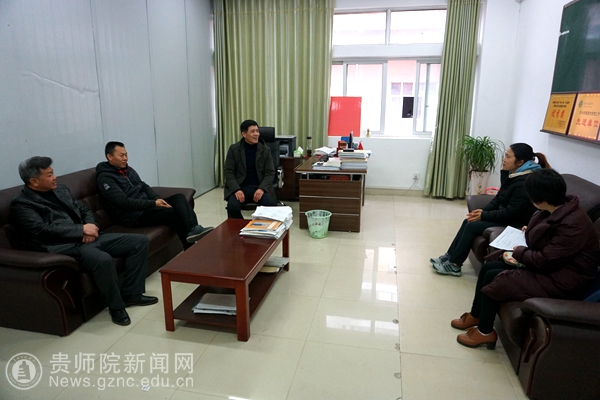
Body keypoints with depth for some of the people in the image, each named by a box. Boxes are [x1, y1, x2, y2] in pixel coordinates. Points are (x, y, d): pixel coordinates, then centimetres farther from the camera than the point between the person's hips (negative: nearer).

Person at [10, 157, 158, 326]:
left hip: (87, 238, 8)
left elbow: (85, 210, 19)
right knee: (103, 259, -38)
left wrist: (90, 227, -3)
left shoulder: (61, 189, 18)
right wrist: (82, 229, -15)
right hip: (64, 247, -8)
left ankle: (131, 294, 4)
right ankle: (116, 306, -13)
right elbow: (42, 229, -16)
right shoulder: (21, 204, -3)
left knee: (140, 241, -3)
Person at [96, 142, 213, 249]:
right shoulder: (105, 178, -11)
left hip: (146, 205, 8)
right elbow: (124, 202, -20)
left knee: (179, 197, -13)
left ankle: (193, 229, -32)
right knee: (174, 213, -23)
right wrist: (153, 203, -23)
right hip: (133, 215, -8)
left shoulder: (127, 169, 16)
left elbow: (144, 186, 15)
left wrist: (157, 198, -7)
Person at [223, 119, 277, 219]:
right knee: (232, 207, -29)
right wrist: (236, 189, -18)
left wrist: (262, 188, -17)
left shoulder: (265, 150, 4)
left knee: (271, 206, -27)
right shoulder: (234, 149, 1)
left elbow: (270, 172, 1)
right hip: (239, 186, 0)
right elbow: (228, 172, -1)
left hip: (260, 186, 1)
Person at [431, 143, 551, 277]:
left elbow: (511, 213, -26)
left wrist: (484, 215, -17)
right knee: (468, 221, 0)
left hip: (515, 223, -10)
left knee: (473, 226, -16)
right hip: (505, 216, 10)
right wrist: (482, 211, -4)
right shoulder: (514, 175, 7)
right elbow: (498, 199, 11)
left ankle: (454, 265, -6)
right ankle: (449, 256, 4)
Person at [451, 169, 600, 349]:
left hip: (560, 280, -10)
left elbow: (546, 260, -26)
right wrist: (531, 232, 6)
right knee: (487, 267, 2)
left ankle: (485, 332, 4)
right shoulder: (559, 210, 1)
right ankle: (475, 316, 18)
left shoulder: (572, 224, -28)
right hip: (551, 266, 10)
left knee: (492, 278, -14)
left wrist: (519, 252, -11)